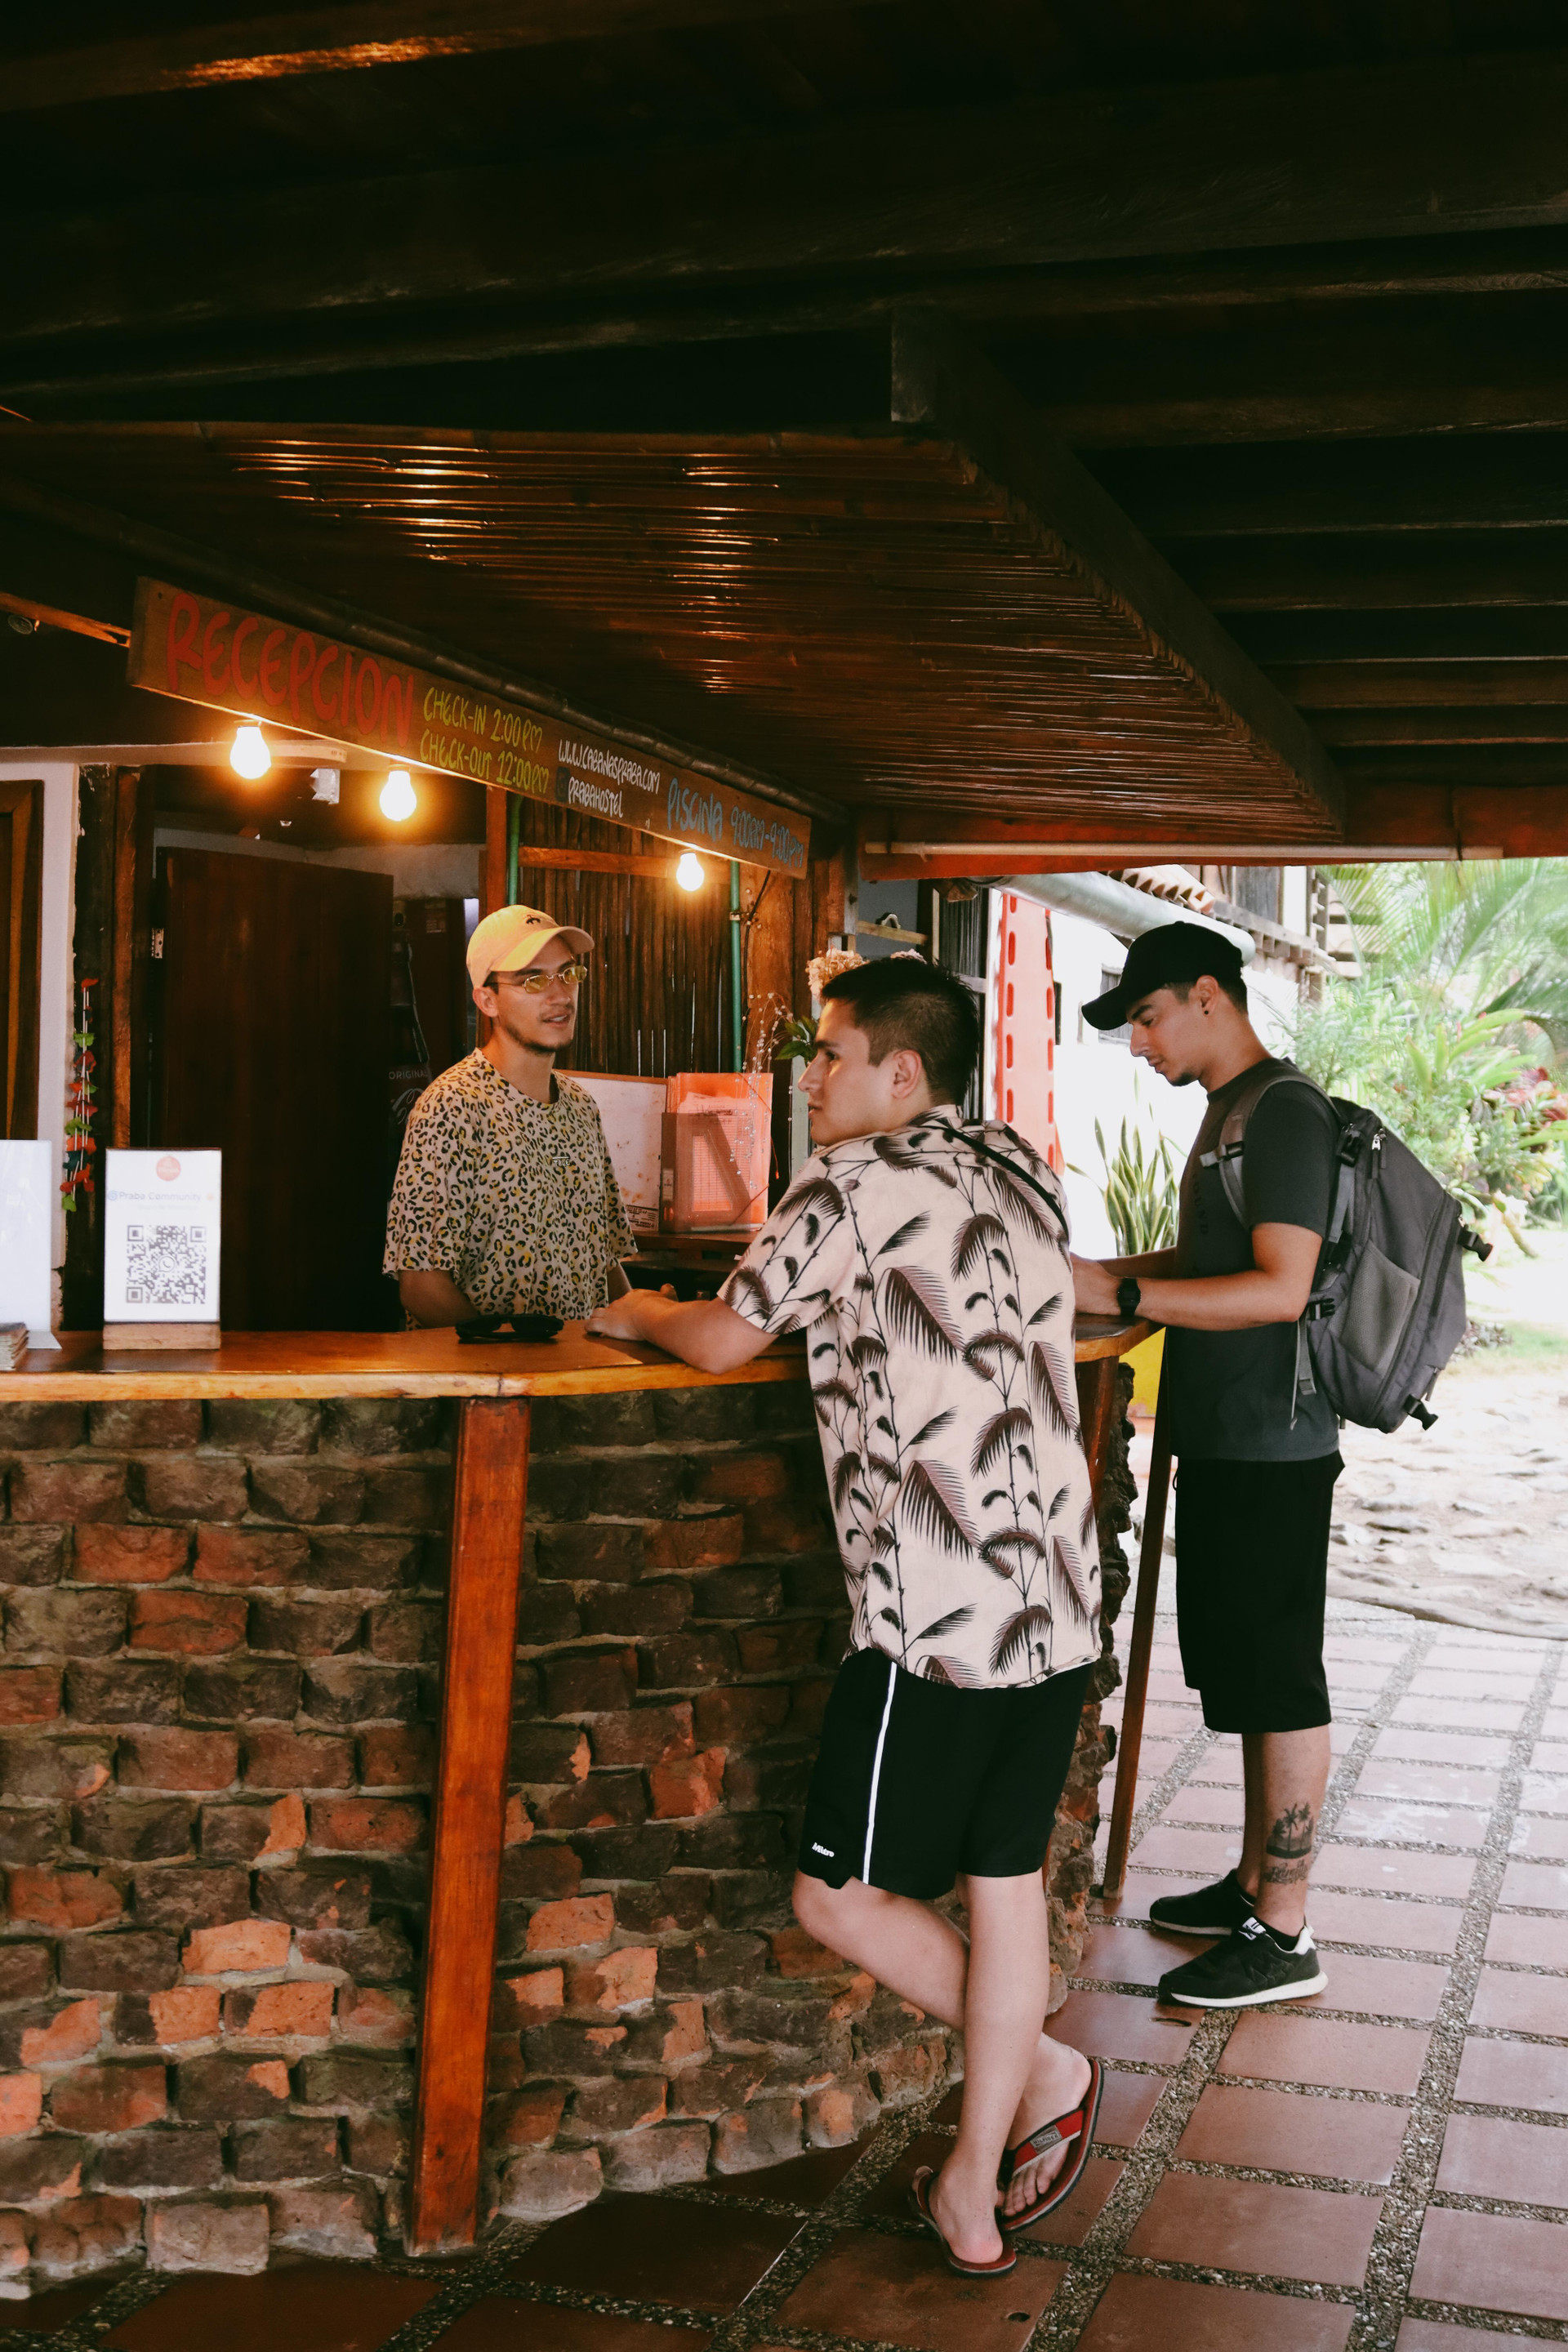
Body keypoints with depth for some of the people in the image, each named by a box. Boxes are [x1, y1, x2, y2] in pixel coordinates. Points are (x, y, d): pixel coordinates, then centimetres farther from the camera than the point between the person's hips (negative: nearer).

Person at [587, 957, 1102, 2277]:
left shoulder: (856, 1182, -7)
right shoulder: (1024, 1178, 14)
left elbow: (724, 1345, 0)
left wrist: (639, 1314, 19)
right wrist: (826, 1303, 28)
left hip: (940, 1617, -8)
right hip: (1058, 1599, 8)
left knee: (840, 1898, 6)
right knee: (1006, 1883, 14)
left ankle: (1045, 2073, 12)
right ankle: (979, 2193, 24)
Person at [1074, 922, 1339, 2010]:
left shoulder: (1285, 1115, -16)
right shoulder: (1229, 1113, 16)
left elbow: (1280, 1287, -24)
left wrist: (1121, 1293, -23)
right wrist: (1096, 1272, 12)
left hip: (1272, 1450, -10)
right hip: (1226, 1441, 10)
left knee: (1279, 1684, -2)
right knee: (1243, 1668, 18)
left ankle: (1282, 1934, 7)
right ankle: (1255, 1880, 30)